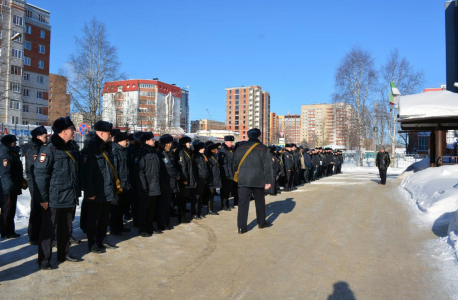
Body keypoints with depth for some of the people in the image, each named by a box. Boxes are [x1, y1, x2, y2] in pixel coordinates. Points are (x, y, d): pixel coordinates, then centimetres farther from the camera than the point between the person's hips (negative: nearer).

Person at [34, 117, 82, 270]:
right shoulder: (50, 149, -13)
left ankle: (64, 253, 31)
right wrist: (43, 197, -18)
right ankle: (44, 259, 15)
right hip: (54, 198, -7)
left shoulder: (73, 148, 10)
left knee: (66, 228, 17)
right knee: (48, 229, 4)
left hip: (70, 197, 7)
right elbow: (40, 173, -16)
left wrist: (78, 191, 14)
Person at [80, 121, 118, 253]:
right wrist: (90, 192, -21)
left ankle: (101, 240, 32)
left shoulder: (106, 148, 13)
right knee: (93, 219, 6)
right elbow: (86, 173, -20)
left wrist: (112, 190, 17)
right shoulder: (90, 149, -15)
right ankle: (92, 244, 18)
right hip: (96, 193, -8)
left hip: (107, 192, 8)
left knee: (104, 218, 18)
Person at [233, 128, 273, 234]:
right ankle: (261, 222, 30)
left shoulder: (240, 147, 4)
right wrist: (268, 181, -3)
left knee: (243, 202, 2)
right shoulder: (263, 148, -2)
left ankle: (241, 227, 1)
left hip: (243, 180, 1)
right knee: (260, 201, 16)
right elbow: (267, 166, -6)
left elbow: (235, 164, 10)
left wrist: (237, 173, 24)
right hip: (258, 179, -1)